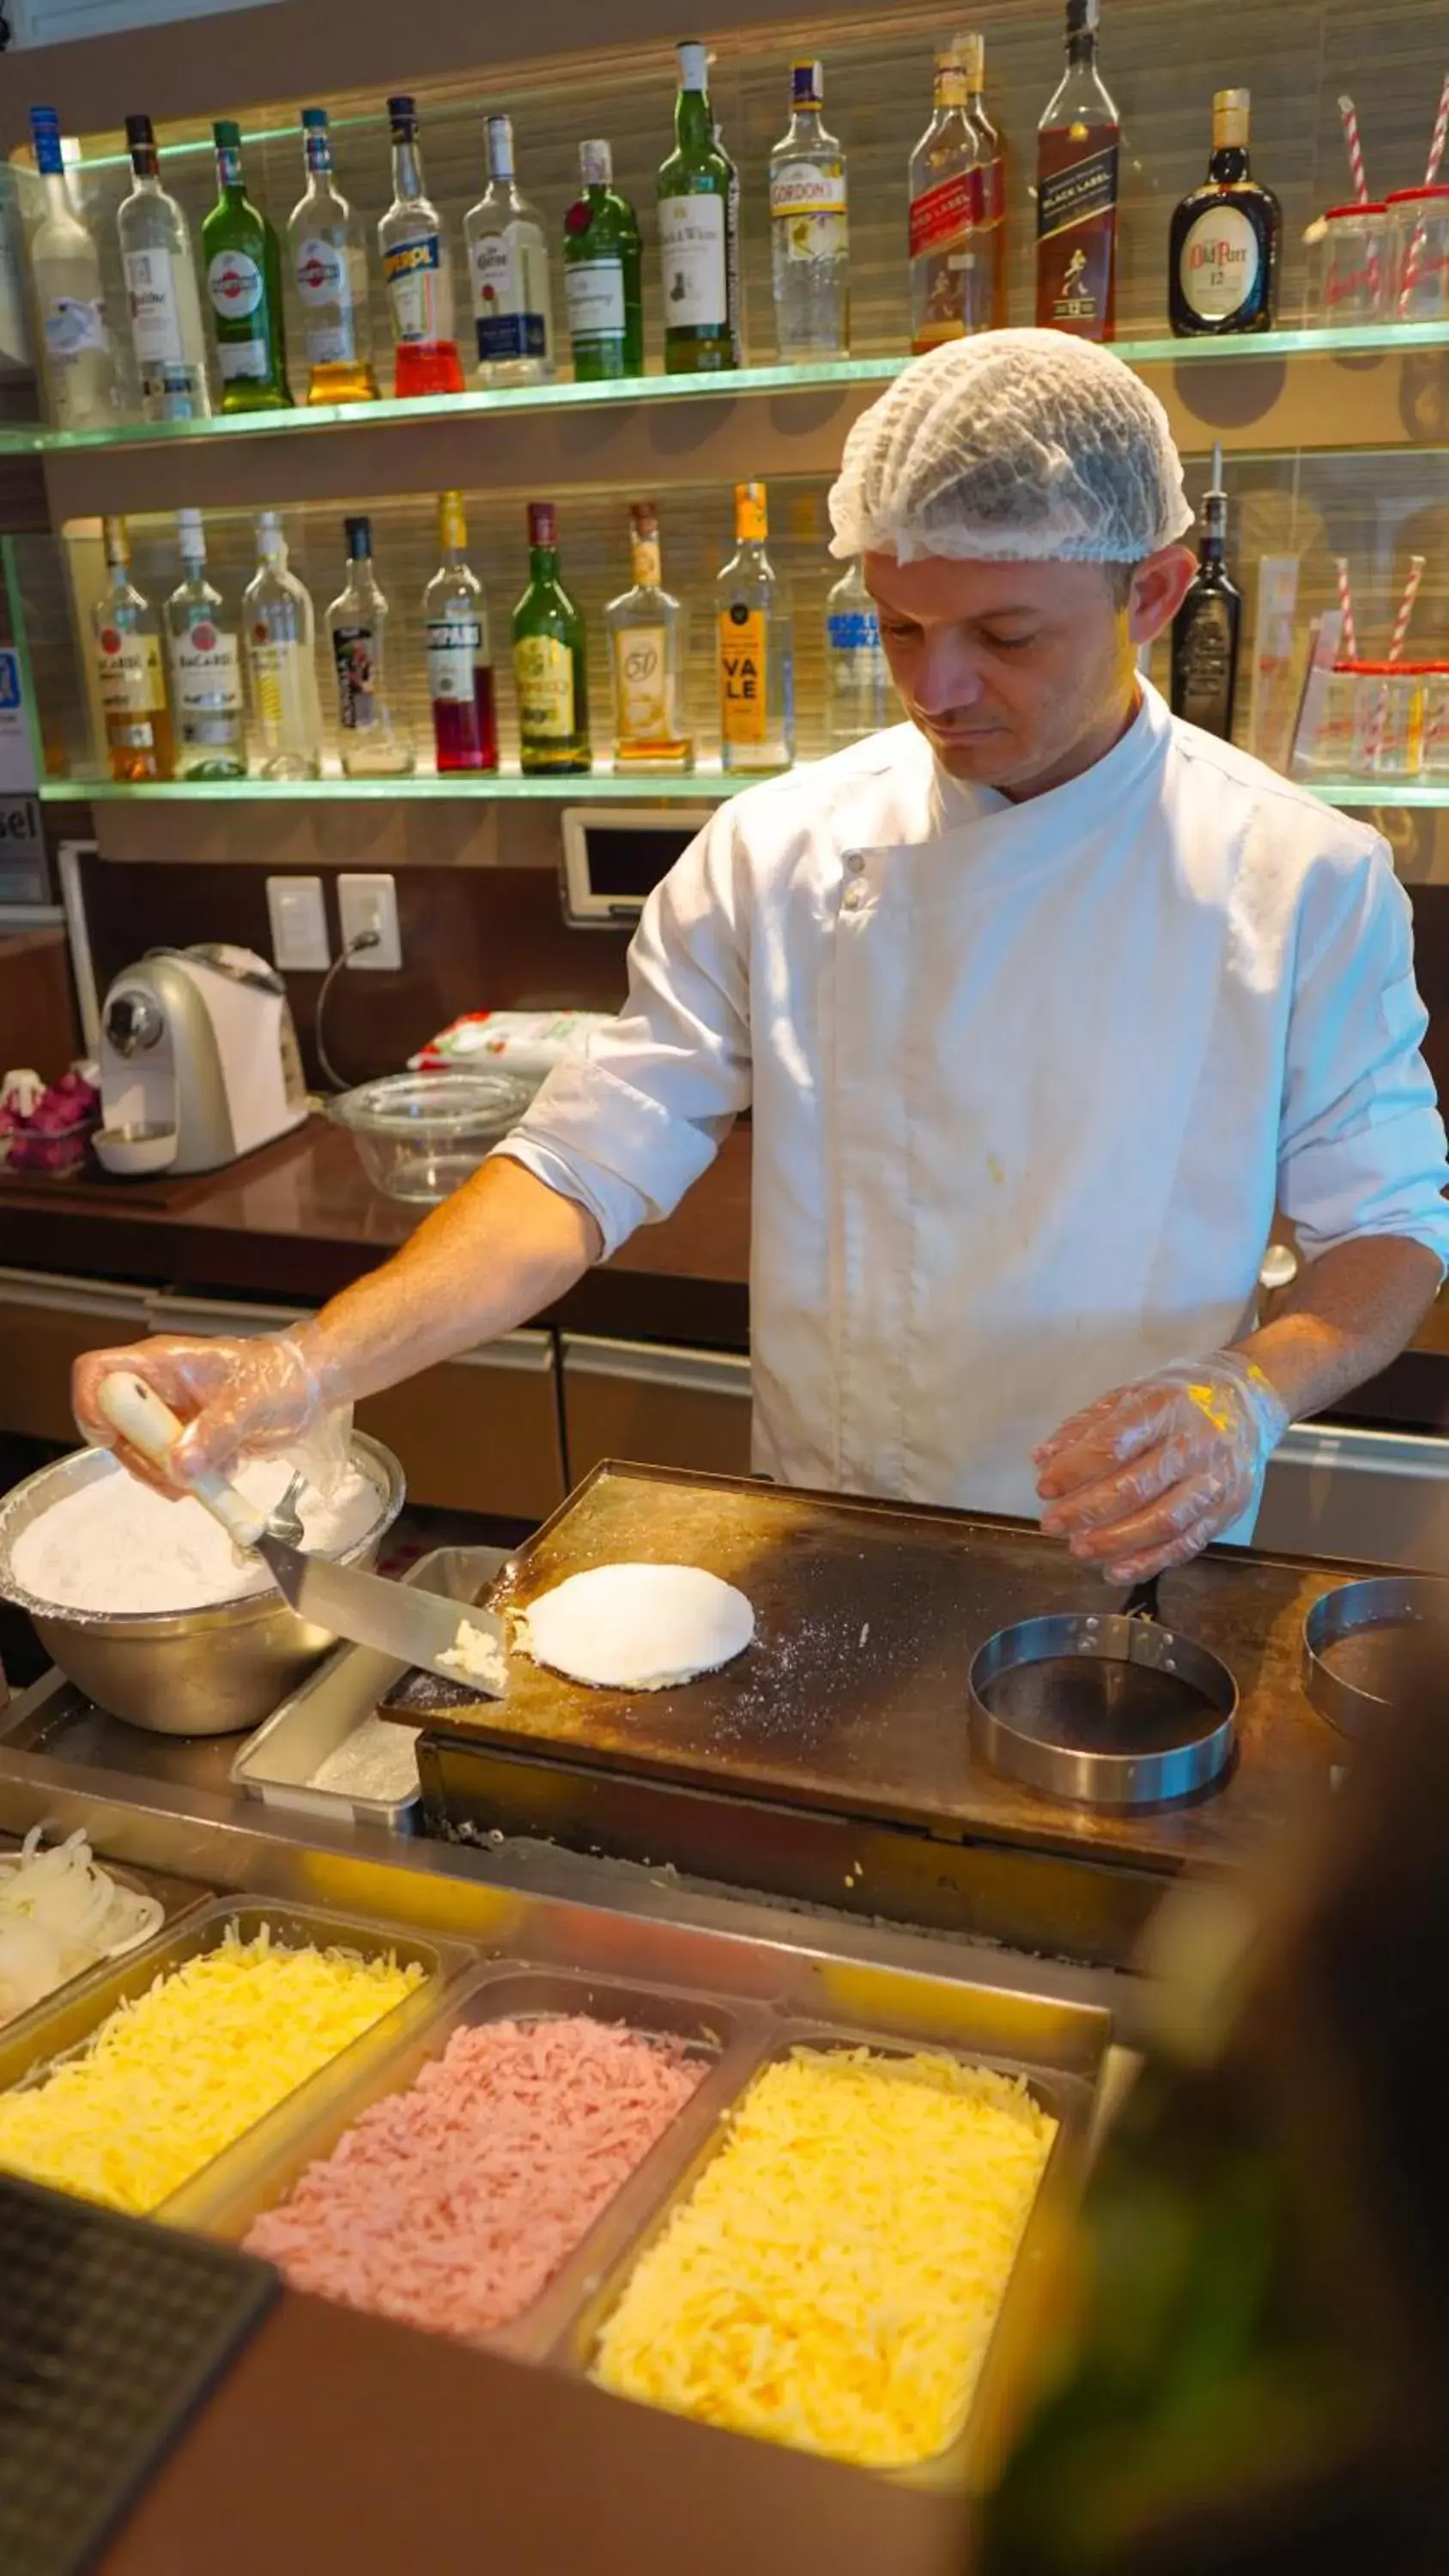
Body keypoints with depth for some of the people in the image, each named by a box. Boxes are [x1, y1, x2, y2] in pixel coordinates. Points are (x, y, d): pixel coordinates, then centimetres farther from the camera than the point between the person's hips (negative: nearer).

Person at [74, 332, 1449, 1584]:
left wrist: (1245, 1398, -26)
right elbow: (588, 1168, -12)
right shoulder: (774, 853, -10)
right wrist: (313, 1364, -27)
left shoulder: (1307, 880, -13)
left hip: (1119, 1577, -1)